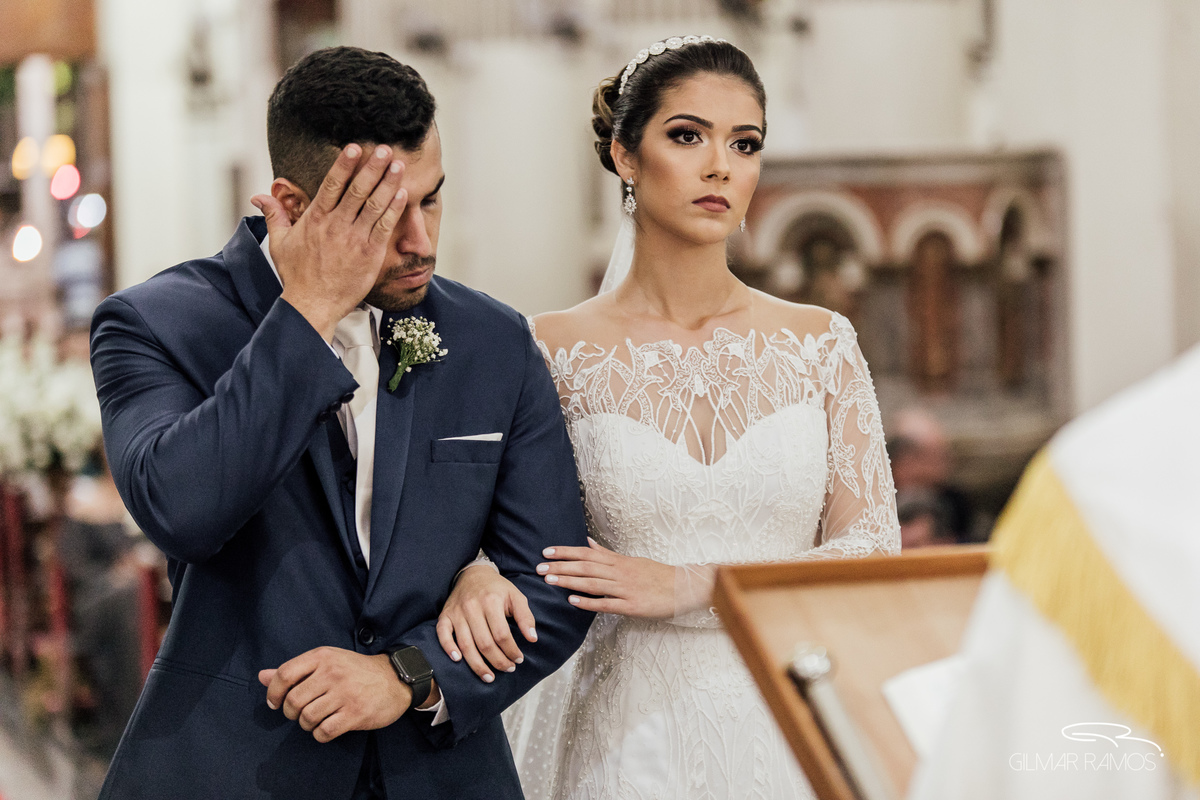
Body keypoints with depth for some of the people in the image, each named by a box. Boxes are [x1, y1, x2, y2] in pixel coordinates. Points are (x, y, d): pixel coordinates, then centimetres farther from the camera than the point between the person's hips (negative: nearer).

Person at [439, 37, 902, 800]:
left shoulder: (821, 343, 2)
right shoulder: (557, 353, -3)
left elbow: (874, 551, -3)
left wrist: (687, 586, -13)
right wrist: (475, 579, -19)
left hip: (785, 727, 2)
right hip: (626, 730, -1)